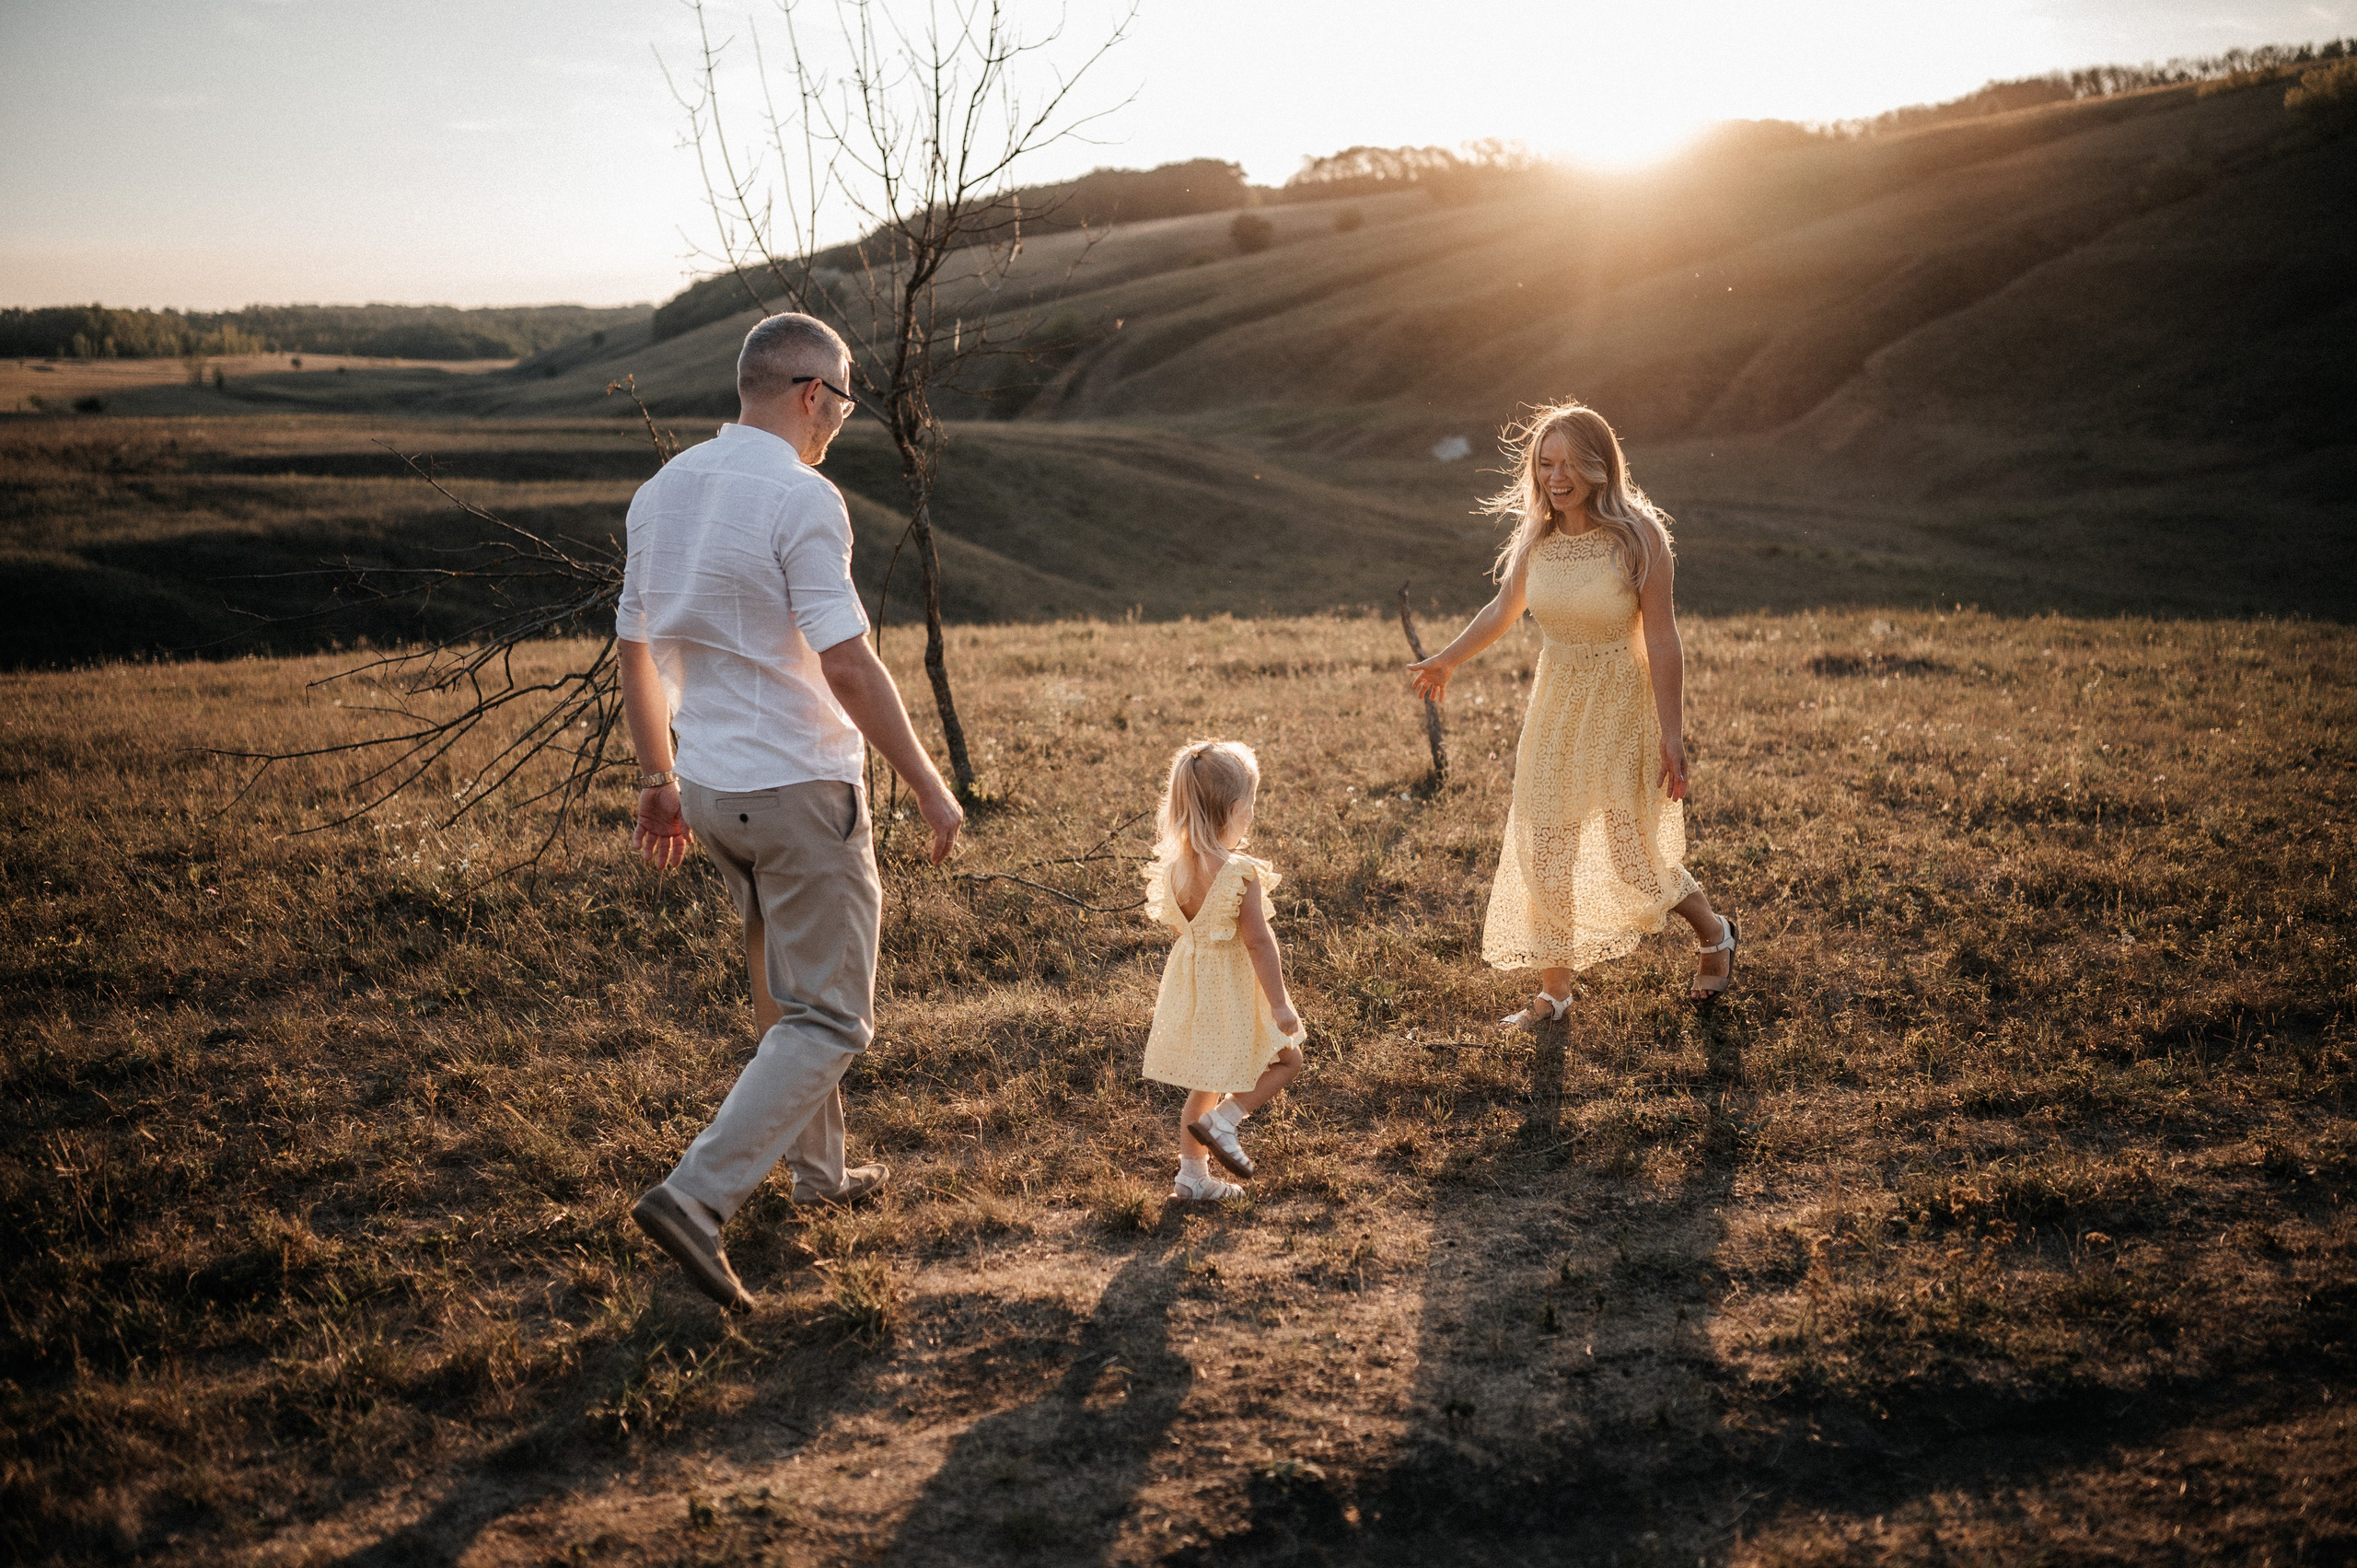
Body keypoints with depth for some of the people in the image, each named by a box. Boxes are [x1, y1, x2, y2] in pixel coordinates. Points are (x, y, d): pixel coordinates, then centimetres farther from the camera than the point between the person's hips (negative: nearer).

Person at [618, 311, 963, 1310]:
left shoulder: (664, 491, 8)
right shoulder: (801, 498, -17)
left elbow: (635, 652, 14)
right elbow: (848, 668, -22)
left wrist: (659, 782, 23)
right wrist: (930, 788, -14)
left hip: (707, 786, 9)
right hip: (799, 788, -8)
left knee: (785, 991, 24)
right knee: (829, 1020, -1)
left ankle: (820, 1172, 38)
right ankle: (697, 1195, -12)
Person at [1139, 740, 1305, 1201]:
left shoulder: (1173, 865, -4)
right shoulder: (1238, 873, -24)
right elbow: (1258, 942, -21)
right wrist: (1279, 1004, -15)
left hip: (1192, 985, 7)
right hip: (1234, 990, -7)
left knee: (1206, 1082, 21)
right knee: (1285, 1060, 15)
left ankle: (1193, 1175, 26)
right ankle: (1222, 1121, 1)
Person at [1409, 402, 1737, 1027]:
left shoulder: (1638, 535, -17)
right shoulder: (1536, 536, -3)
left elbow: (1661, 640, -16)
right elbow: (1502, 611, 15)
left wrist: (1671, 735, -17)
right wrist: (1446, 661, 26)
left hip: (1624, 706, -5)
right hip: (1557, 702, 5)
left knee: (1634, 856, 1)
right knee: (1544, 850, 6)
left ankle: (1714, 934, 32)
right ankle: (1554, 989, 21)